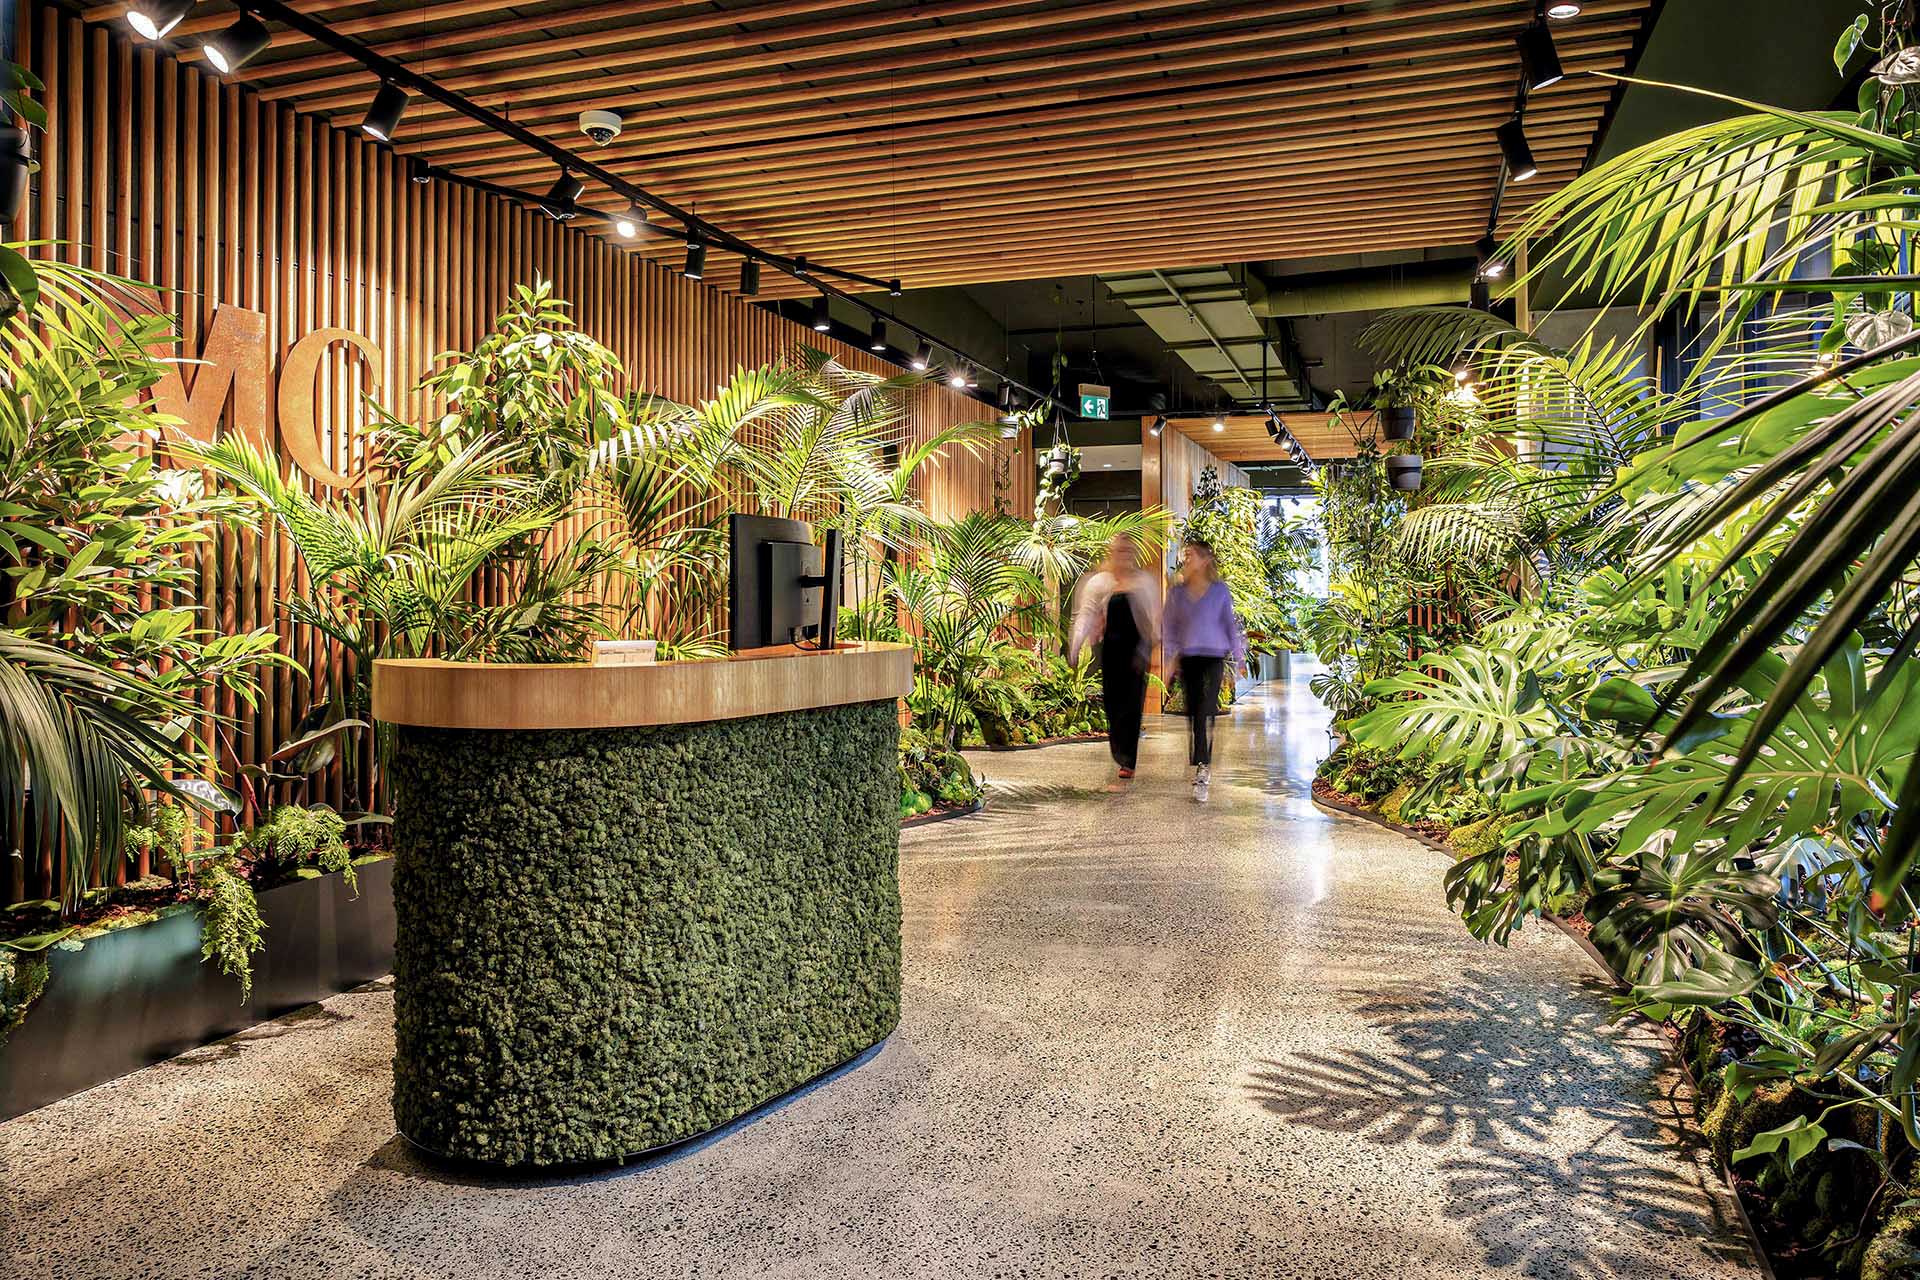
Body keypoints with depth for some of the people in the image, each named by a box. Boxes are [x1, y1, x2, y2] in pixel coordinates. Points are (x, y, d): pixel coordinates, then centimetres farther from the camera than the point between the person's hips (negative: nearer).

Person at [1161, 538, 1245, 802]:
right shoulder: (1177, 592, 8)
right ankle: (1202, 769, 22)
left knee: (1205, 712, -16)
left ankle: (1202, 772, -19)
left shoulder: (1220, 591, 2)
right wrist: (1171, 657, 2)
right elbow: (1170, 626, 11)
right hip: (1188, 659, 3)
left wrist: (1238, 658, 7)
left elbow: (1231, 624, 7)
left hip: (1213, 657, -3)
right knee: (1192, 713, 7)